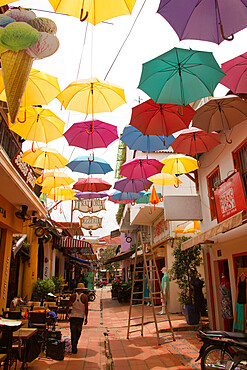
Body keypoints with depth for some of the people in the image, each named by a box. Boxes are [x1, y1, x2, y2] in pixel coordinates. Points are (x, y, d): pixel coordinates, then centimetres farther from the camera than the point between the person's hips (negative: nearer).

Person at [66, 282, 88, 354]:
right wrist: (86, 318, 0)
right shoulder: (85, 296, -5)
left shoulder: (73, 295, -1)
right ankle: (75, 345, 24)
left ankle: (74, 348, 3)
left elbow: (68, 306, 0)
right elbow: (86, 308, -7)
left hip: (73, 316, 1)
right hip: (81, 316, -1)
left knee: (73, 332, 6)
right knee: (78, 332, 17)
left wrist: (67, 314, 15)